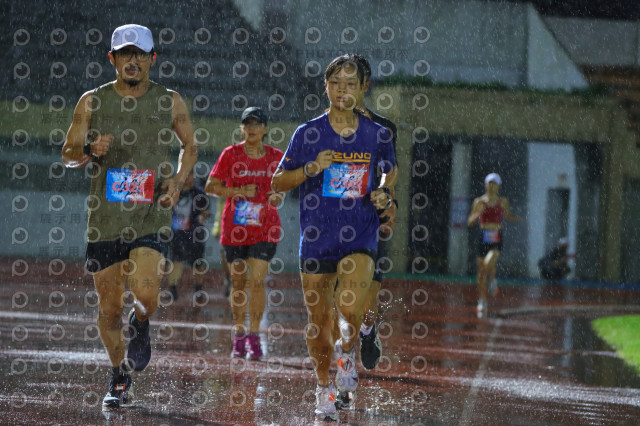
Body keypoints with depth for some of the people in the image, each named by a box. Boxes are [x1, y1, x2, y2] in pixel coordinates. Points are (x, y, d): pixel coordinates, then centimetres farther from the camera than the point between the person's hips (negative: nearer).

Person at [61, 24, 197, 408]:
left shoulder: (170, 102, 4)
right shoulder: (92, 102, 4)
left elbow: (190, 148, 18)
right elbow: (68, 154, 9)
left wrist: (178, 180, 0)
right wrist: (91, 151, -13)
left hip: (152, 217, -1)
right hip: (105, 218, 2)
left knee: (145, 294, -22)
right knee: (109, 307, 6)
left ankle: (140, 326, 15)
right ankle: (120, 378, 28)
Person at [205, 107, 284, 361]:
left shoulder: (275, 157, 4)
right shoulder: (231, 154, -1)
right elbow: (211, 186, -2)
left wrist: (277, 197, -7)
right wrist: (238, 191, -16)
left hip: (264, 228, 0)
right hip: (235, 227, 0)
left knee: (257, 281, -11)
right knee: (238, 282, 7)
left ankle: (254, 336, -3)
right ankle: (239, 336, 21)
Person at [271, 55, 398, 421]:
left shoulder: (377, 135, 2)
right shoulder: (308, 134, -1)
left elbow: (391, 170, 22)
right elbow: (278, 182, 3)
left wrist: (385, 194, 1)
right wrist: (310, 169, -14)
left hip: (360, 238, -1)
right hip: (317, 237, 1)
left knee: (350, 308, -23)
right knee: (319, 320, 6)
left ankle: (347, 350, 11)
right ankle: (325, 387, 29)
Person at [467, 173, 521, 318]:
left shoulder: (503, 202, 5)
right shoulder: (479, 201, 2)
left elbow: (507, 216, 21)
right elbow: (470, 222, 3)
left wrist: (516, 219, -1)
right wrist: (477, 214, -18)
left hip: (496, 240, -1)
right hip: (483, 238, 1)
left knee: (489, 263, -29)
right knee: (481, 272, 5)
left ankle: (492, 280, 5)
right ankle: (482, 303, 18)